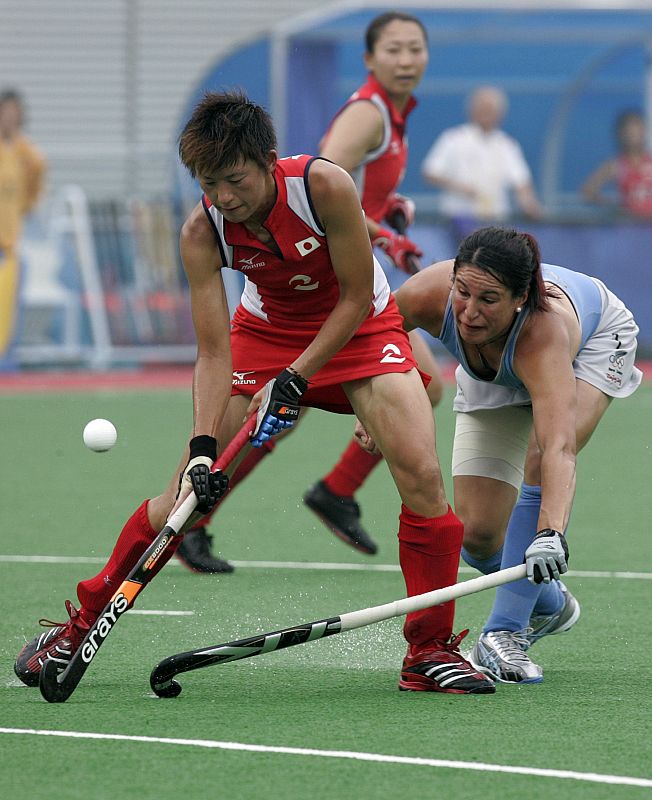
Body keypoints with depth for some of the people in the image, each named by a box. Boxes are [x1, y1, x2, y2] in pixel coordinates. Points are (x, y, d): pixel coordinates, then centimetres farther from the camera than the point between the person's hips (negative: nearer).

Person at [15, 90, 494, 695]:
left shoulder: (324, 186, -31)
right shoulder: (202, 232, -23)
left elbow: (356, 297, -20)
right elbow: (214, 353, -21)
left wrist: (295, 379, -24)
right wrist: (203, 447, -32)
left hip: (358, 327, -1)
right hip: (267, 331, 1)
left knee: (420, 472, -22)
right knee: (188, 490, -6)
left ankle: (431, 651, -8)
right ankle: (78, 627, 10)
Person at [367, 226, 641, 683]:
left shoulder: (542, 331, -48)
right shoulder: (428, 297, -38)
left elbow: (558, 447, -61)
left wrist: (551, 534, -74)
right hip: (492, 376, 4)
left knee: (540, 463, -33)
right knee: (478, 535, -6)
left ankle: (503, 633, -23)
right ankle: (549, 603, 26)